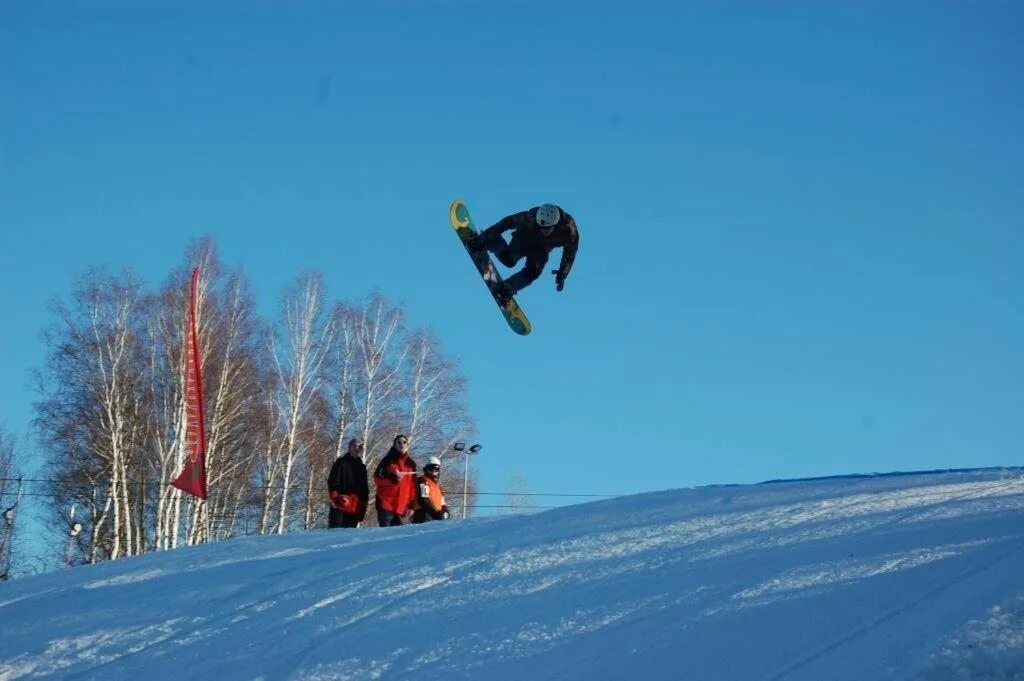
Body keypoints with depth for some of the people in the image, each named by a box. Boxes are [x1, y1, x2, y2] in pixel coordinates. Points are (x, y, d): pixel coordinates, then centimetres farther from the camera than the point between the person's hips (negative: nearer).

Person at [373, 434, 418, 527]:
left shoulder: (411, 464, 15)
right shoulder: (388, 460, 4)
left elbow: (412, 486, 14)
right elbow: (377, 478, -2)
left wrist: (411, 505, 7)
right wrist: (392, 478, -17)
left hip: (402, 506, 4)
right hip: (386, 503, -4)